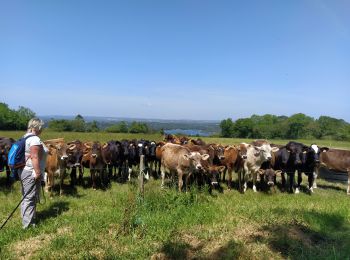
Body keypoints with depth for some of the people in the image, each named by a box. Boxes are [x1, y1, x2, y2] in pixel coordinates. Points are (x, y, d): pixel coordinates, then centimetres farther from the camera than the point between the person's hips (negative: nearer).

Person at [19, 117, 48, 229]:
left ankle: (26, 219, 34)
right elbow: (35, 157, -24)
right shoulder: (35, 139, -18)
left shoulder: (25, 137, 12)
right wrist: (38, 173, -21)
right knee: (30, 198, -1)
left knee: (26, 197, 20)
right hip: (31, 173, -10)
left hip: (24, 171, 10)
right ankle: (28, 223, 8)